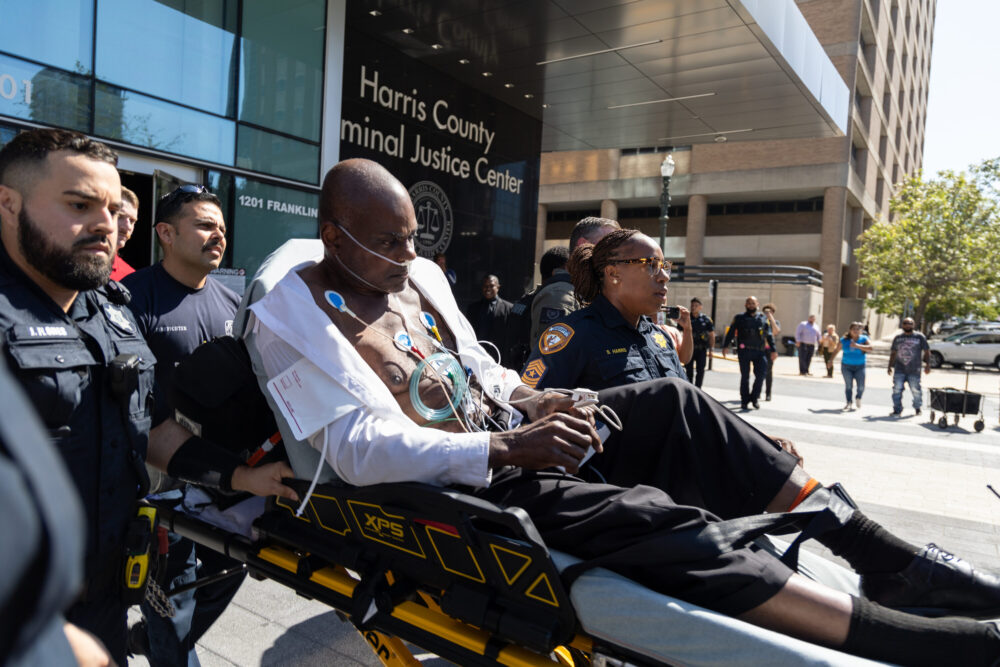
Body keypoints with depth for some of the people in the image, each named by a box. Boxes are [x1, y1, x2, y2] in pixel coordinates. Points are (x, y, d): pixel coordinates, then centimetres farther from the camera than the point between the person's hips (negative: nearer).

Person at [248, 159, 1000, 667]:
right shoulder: (298, 314, -10)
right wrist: (509, 449, -26)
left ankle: (885, 556, -4)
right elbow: (361, 447, -20)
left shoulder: (419, 274, 12)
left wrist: (531, 402, -2)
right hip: (460, 485, -7)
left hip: (509, 433, 8)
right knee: (660, 520, -27)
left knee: (675, 402, -9)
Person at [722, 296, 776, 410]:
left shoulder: (763, 318, 13)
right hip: (744, 351, -2)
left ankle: (755, 397, 12)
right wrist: (725, 346, -4)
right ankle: (744, 400, 11)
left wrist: (773, 350, 9)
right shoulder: (739, 318, 7)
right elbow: (731, 333, 5)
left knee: (761, 374, -6)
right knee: (745, 376, 2)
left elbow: (769, 335, 14)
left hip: (759, 352, 2)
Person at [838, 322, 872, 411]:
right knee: (848, 385, -2)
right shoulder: (844, 340, 1)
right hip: (846, 366, 0)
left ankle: (858, 399, 22)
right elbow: (836, 350, 10)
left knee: (861, 386, -7)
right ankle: (849, 403, 11)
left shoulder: (863, 339, -1)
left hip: (860, 367, 0)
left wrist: (857, 346, -24)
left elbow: (870, 348, -17)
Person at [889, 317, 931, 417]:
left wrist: (927, 364, -4)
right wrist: (890, 366, 15)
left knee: (915, 390, 2)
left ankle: (917, 408, 24)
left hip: (914, 371, -2)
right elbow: (893, 353, 19)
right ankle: (897, 410, 2)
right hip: (899, 370, 2)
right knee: (897, 389, -5)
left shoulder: (920, 337, 5)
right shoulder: (898, 337, 14)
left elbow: (926, 352, 5)